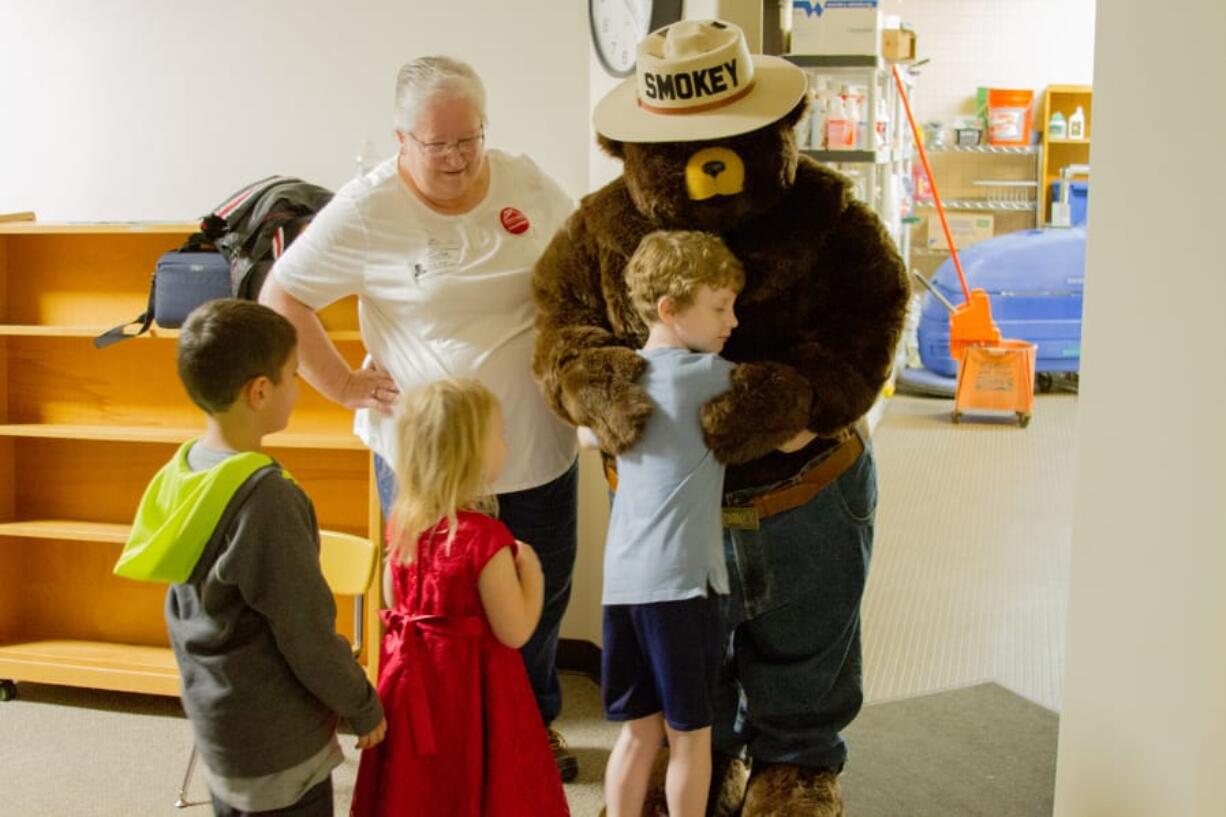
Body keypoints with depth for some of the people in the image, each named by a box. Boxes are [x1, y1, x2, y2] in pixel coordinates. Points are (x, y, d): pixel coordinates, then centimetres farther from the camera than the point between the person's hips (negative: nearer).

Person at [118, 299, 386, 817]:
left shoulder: (182, 472, -2)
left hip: (213, 717, 8)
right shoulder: (266, 496, -28)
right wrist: (365, 708, -8)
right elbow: (307, 633, -22)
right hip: (276, 740, -8)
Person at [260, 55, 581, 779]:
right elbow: (280, 297, -6)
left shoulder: (527, 184, -2)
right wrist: (346, 386, -10)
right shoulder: (365, 209, -12)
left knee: (544, 593, 18)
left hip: (539, 444, 4)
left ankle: (537, 720, 42)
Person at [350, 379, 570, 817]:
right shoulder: (484, 536, -24)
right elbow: (515, 632, -20)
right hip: (470, 686, -6)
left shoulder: (403, 521, -4)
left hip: (412, 677, 6)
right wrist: (531, 569, -6)